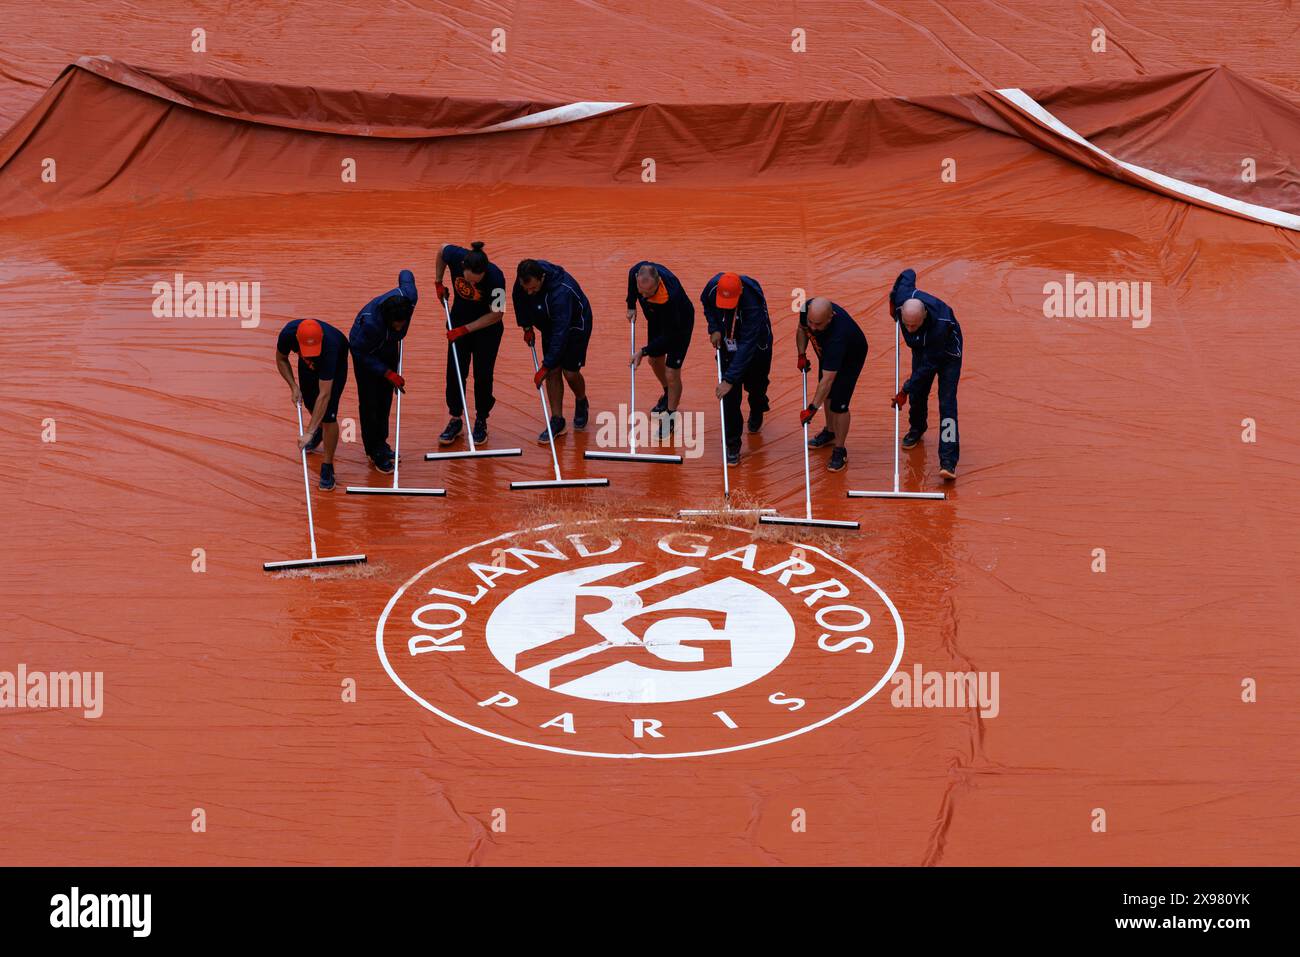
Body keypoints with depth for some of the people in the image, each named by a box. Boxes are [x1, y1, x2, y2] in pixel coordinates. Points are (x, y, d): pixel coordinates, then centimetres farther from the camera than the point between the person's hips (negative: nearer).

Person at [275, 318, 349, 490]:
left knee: (328, 414, -15)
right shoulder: (288, 333, -36)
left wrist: (309, 433, -46)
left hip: (336, 362, -4)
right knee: (309, 403, 19)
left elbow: (324, 394, -44)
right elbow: (281, 359, -10)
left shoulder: (329, 345, -46)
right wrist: (293, 386, -23)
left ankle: (327, 468, -1)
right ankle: (319, 430, 54)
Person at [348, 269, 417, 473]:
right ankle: (374, 450, 12)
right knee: (370, 400, -2)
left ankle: (381, 441, 33)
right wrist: (388, 373, -26)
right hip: (366, 350, -5)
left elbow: (405, 274, -8)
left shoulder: (410, 297, -33)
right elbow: (360, 352, -26)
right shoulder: (370, 322, -45)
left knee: (386, 397, 15)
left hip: (389, 345, 5)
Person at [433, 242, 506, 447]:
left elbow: (496, 314, -22)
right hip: (459, 320, 3)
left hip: (488, 326, -3)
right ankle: (455, 420, 20)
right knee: (455, 373, 4)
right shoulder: (455, 256, -27)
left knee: (483, 375, 1)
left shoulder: (495, 277, -34)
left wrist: (465, 329, -21)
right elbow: (441, 249, -1)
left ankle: (481, 422, 20)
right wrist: (438, 282, 1)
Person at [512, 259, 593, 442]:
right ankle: (557, 420, 8)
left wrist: (545, 366, -39)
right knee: (553, 372, 0)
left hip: (575, 325, -6)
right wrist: (527, 327, 2)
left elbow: (561, 331, -41)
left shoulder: (561, 291, -42)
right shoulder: (523, 279, -24)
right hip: (550, 324, 6)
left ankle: (581, 403, 28)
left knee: (570, 372, -4)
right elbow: (518, 299, 0)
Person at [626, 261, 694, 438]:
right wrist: (631, 306, 3)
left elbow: (669, 335, -34)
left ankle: (670, 418, 15)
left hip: (679, 324, -7)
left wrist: (643, 351, -33)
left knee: (672, 374, -6)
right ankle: (667, 395, 51)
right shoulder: (636, 272, -30)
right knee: (655, 359, 24)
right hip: (656, 319, 7)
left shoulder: (670, 296, -46)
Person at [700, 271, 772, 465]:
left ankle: (756, 412, 56)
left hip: (757, 346, -3)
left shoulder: (753, 302, -42)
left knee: (755, 384, 21)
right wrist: (714, 328, -12)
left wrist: (730, 379, -42)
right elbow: (706, 304, 2)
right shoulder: (713, 287, -27)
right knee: (730, 397, -4)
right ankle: (732, 445, 6)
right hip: (728, 345, 3)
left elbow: (747, 346, -41)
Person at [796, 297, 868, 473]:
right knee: (827, 394, 21)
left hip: (850, 358, -7)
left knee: (838, 404, -9)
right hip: (827, 353, 7)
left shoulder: (838, 334, -47)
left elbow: (828, 379, -44)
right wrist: (802, 355, -10)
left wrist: (812, 409, -42)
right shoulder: (807, 308, -30)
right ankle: (830, 432, 45)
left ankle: (840, 450, 10)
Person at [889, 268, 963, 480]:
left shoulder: (940, 324, -45)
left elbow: (929, 365, -36)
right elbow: (909, 273, -8)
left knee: (947, 402, -13)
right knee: (918, 393, 15)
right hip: (921, 348, 6)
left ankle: (948, 462, -19)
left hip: (947, 353, -6)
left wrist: (905, 390, -32)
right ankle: (916, 429, 47)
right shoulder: (903, 297, -32)